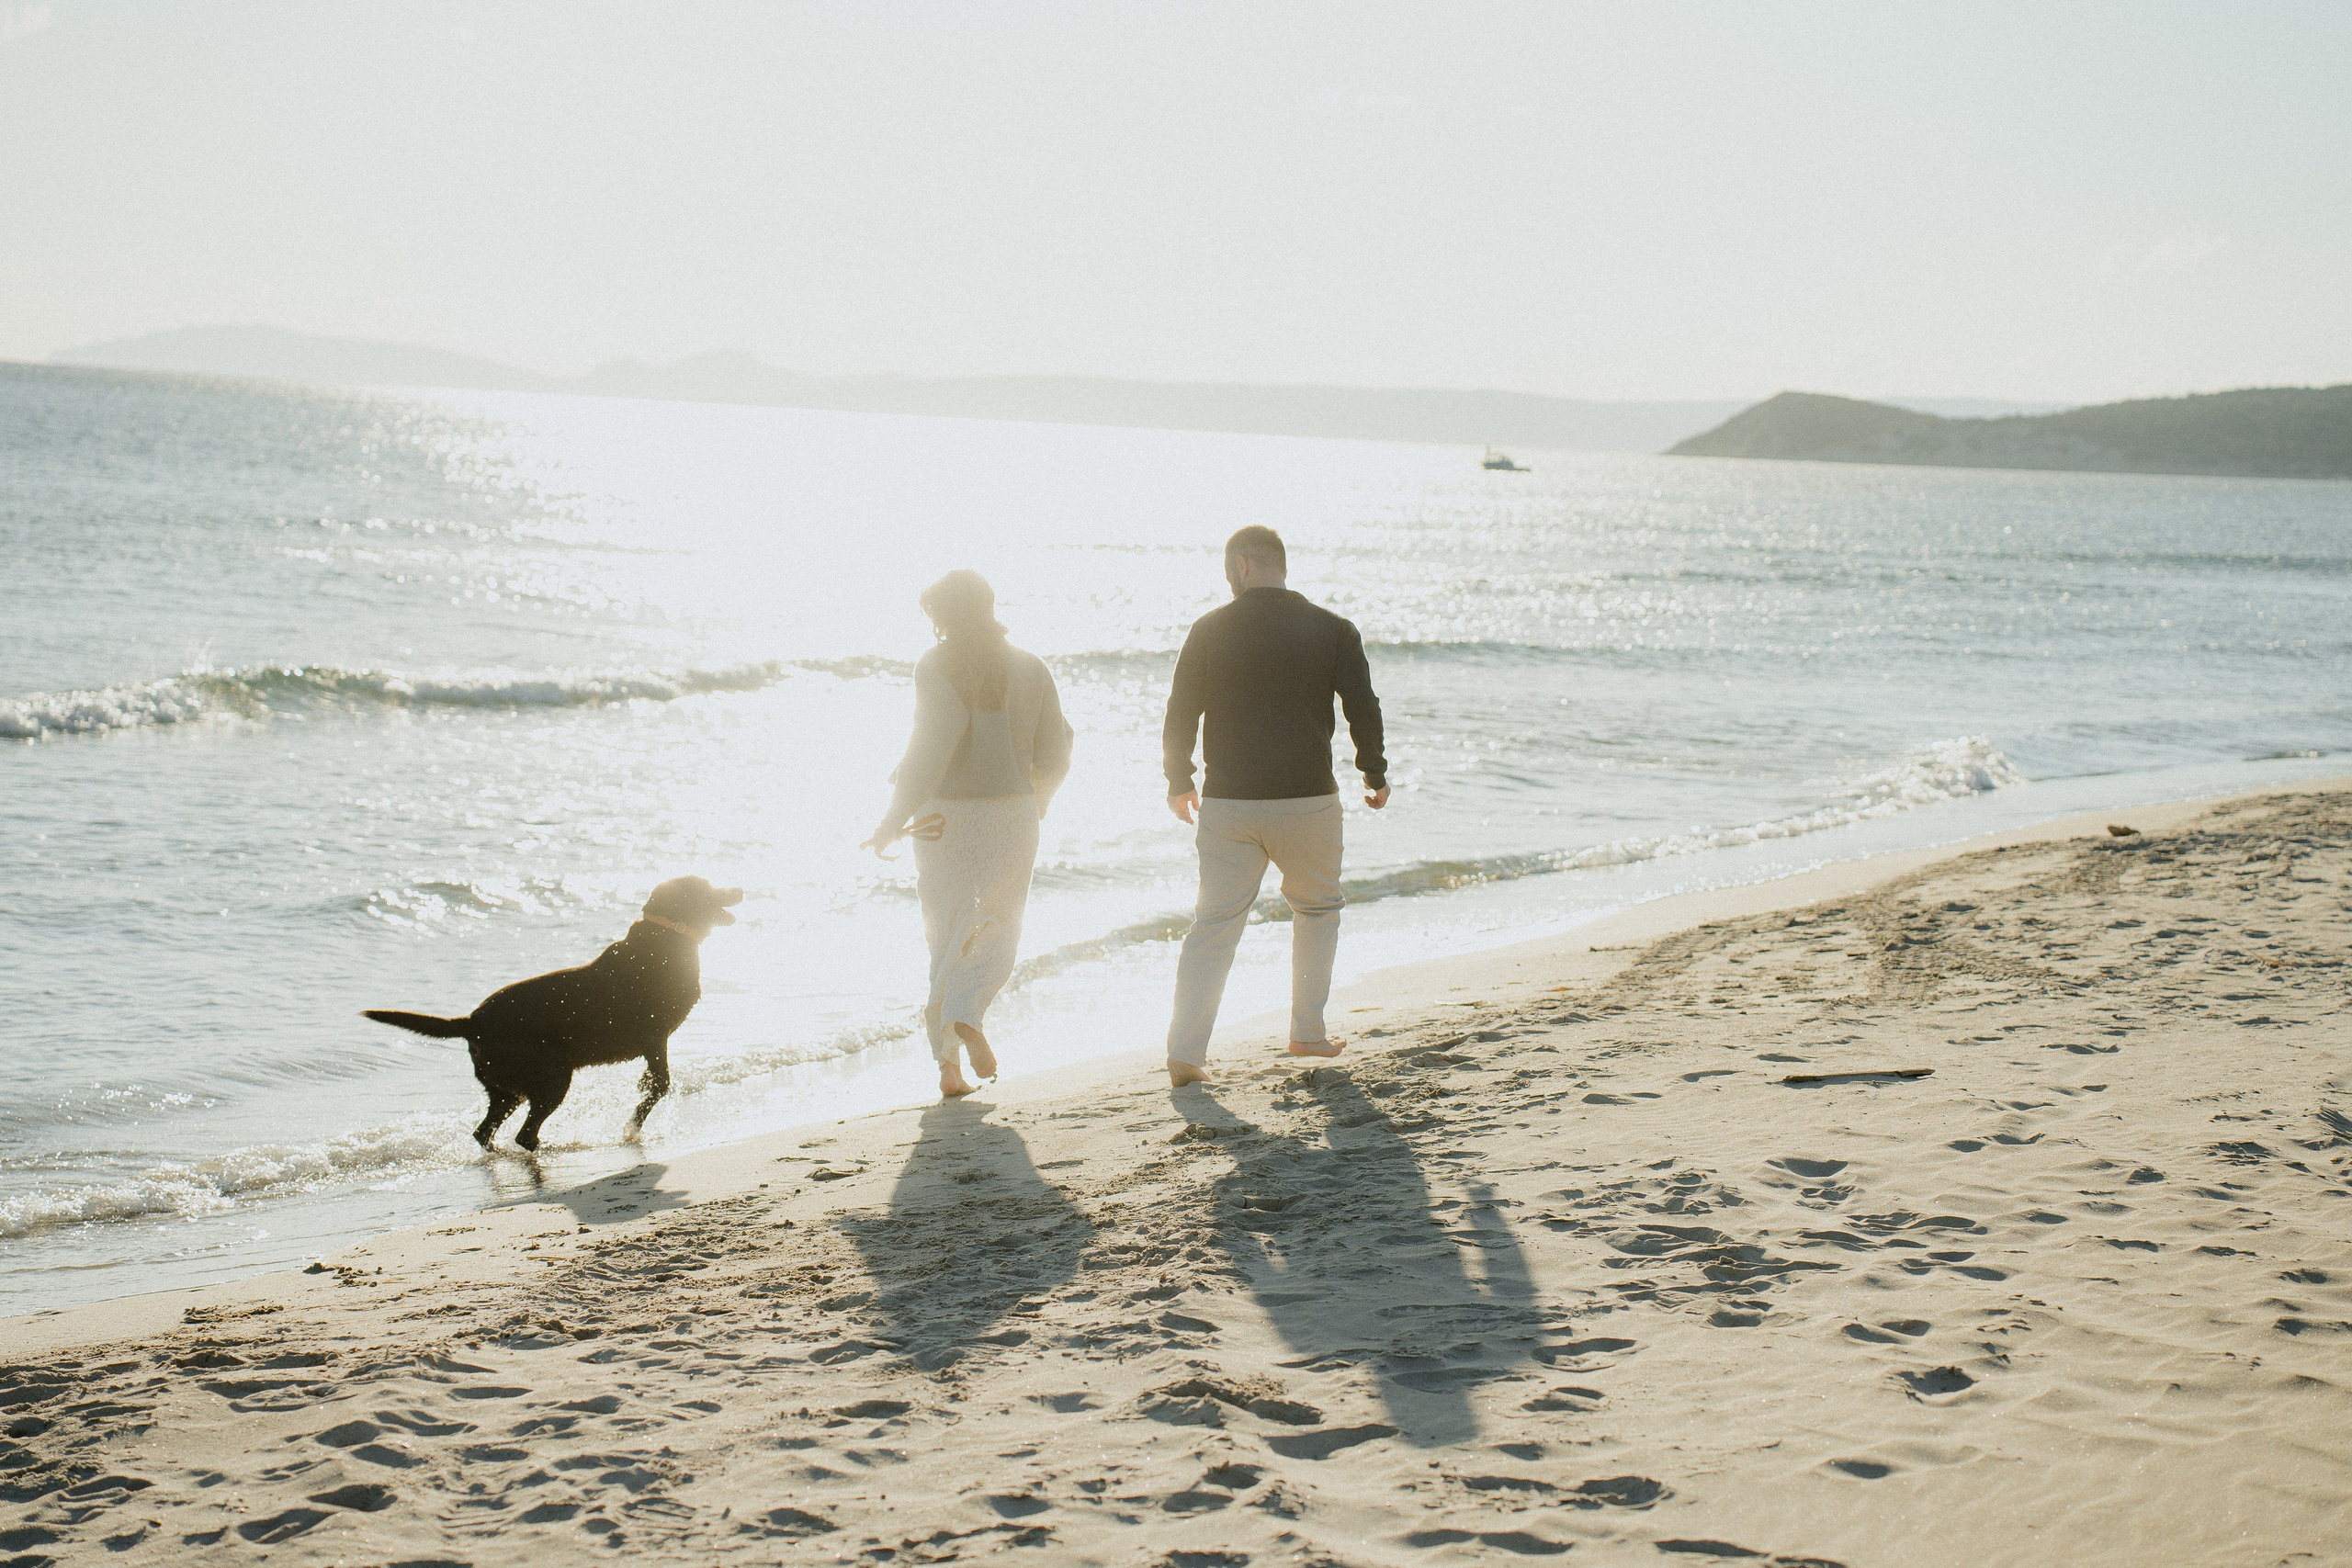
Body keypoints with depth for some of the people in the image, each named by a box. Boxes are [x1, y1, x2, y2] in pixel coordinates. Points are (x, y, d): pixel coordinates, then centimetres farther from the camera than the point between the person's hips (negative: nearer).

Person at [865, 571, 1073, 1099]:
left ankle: (949, 1064, 7)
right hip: (1011, 815, 1)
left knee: (947, 934, 11)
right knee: (998, 927, 13)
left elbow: (931, 746, -18)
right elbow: (1055, 758, 4)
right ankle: (966, 1016, -15)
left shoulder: (934, 667, -7)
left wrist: (893, 822, -17)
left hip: (943, 817, -1)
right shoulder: (1029, 669, 2)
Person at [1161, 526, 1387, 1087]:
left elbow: (1181, 713, 1)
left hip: (1227, 804, 0)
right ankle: (1307, 1032, 23)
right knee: (1318, 908, 22)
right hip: (1308, 801, 0)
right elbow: (1363, 710, -1)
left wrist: (1179, 782, 15)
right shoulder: (1333, 631, -1)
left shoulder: (1210, 630, -1)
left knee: (1214, 923, 5)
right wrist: (1375, 775, 15)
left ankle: (1185, 1051, -5)